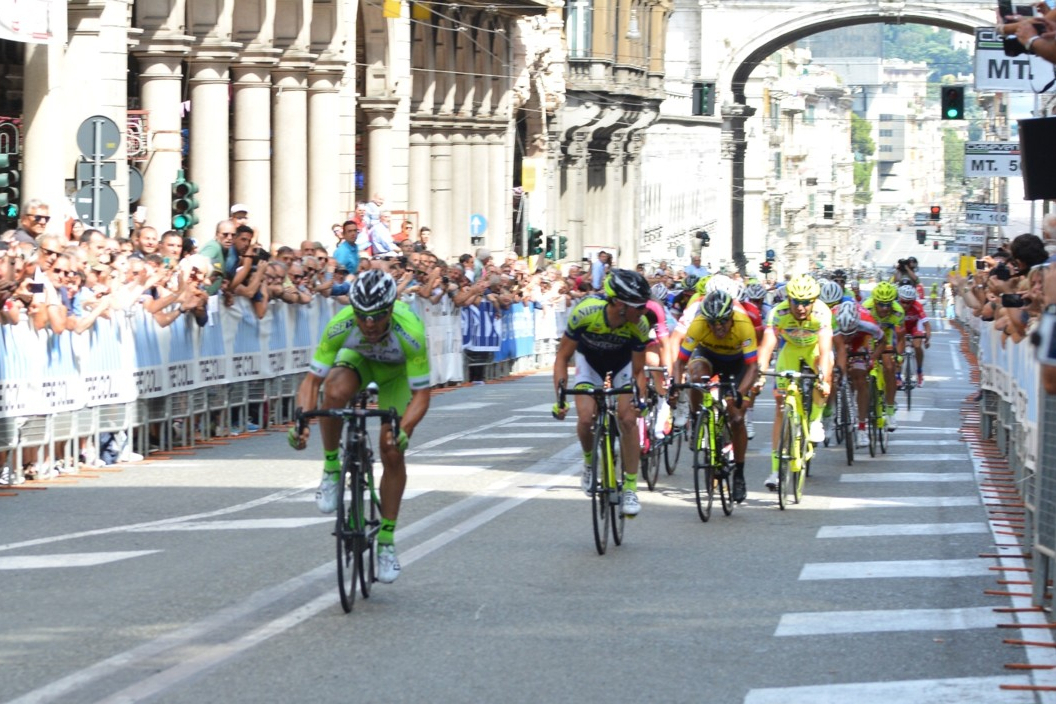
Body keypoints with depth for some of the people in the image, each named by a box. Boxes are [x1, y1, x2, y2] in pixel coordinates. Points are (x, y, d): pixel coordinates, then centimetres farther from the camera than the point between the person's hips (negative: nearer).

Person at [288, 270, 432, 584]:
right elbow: (312, 379, -31)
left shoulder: (410, 332, -40)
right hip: (358, 358, 1)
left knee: (392, 452, -10)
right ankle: (331, 471, -14)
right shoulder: (341, 326, -36)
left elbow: (421, 394, -35)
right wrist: (301, 420, -48)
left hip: (396, 370, -1)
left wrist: (403, 431, -52)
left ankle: (386, 542, 6)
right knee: (335, 392, -35)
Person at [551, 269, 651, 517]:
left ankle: (630, 488, -6)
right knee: (585, 419, -20)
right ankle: (589, 461, 12)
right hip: (589, 360, -1)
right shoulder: (585, 312, -36)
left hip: (623, 362, 1)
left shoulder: (639, 325, -31)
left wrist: (638, 397, -37)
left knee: (628, 419, -16)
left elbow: (637, 371, -18)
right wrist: (560, 394, -33)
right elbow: (563, 356, -24)